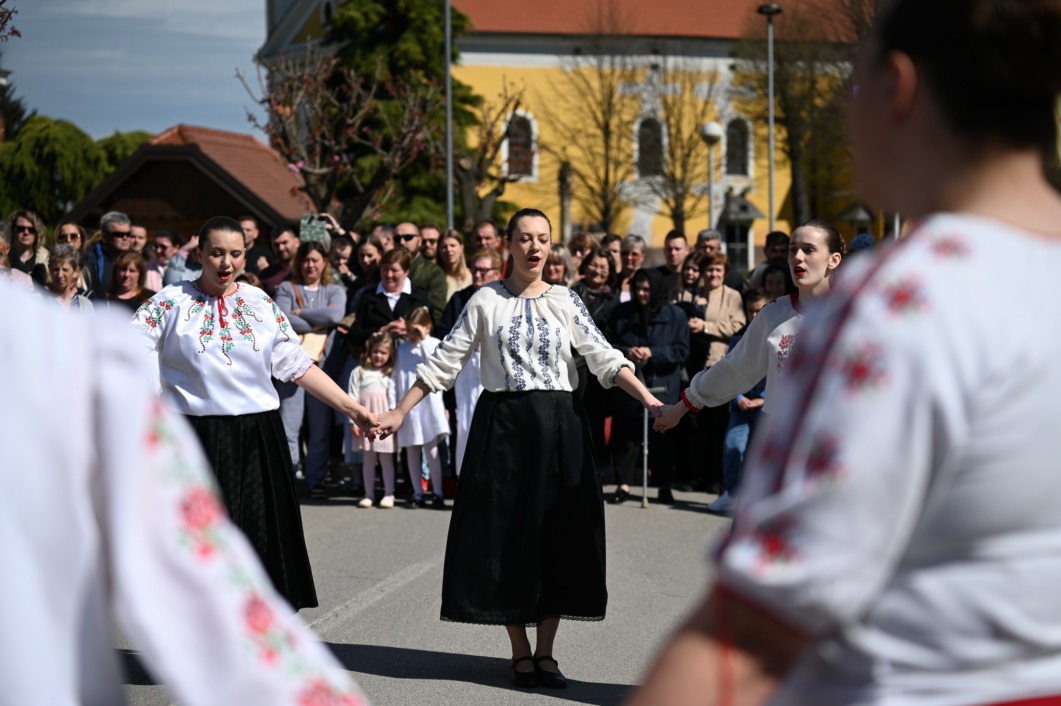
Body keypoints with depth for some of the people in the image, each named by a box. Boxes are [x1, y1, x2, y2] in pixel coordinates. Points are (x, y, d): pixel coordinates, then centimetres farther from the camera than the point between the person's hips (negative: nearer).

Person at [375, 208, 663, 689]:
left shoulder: (565, 301, 5)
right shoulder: (486, 301, 2)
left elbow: (605, 359, -1)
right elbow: (445, 361, 2)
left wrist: (647, 399, -14)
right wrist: (399, 412, -1)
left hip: (556, 426, 1)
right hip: (501, 424, -1)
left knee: (557, 534, 2)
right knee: (505, 534, 1)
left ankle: (545, 650, 12)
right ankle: (520, 650, 12)